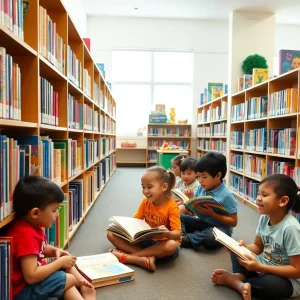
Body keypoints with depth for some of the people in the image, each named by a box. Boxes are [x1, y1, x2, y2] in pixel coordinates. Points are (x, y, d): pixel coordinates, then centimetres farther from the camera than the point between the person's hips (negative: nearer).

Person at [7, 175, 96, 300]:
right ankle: (82, 283, 7)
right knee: (72, 279, -19)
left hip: (34, 278, 10)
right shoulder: (26, 234, -29)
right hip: (23, 290, -10)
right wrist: (60, 262, -22)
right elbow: (31, 277, -32)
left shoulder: (33, 226, 2)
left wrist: (55, 251, 0)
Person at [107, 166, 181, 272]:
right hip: (146, 240, 5)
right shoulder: (145, 202, 0)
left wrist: (166, 234, -43)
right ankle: (145, 258, -29)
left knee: (171, 245, -41)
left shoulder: (172, 207, -16)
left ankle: (128, 257, -29)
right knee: (111, 234, -10)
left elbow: (178, 234, -22)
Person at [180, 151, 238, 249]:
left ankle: (186, 240, -18)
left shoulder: (227, 196, -18)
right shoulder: (201, 188, -1)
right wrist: (191, 198, -11)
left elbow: (233, 222, -16)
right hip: (201, 222, 6)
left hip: (219, 227, -6)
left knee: (210, 236, -39)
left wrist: (212, 214, -25)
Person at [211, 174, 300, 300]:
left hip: (287, 280, -7)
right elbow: (258, 247, 7)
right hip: (264, 267, 7)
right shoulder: (264, 218, -6)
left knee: (270, 284, -36)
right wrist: (244, 247, -15)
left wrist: (260, 268, -28)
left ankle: (232, 280, -12)